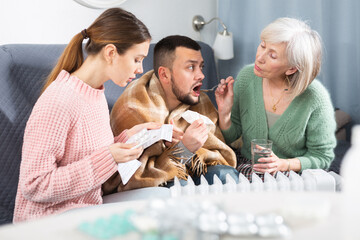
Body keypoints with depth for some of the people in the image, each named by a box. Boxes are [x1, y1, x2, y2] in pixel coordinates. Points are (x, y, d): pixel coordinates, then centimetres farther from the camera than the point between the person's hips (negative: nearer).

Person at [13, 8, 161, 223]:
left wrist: (128, 138, -2)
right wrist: (108, 158, -23)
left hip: (86, 216, 8)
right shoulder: (58, 100, -20)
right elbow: (34, 186, -21)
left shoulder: (96, 93, 8)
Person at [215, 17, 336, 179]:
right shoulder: (246, 77, -7)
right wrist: (224, 113, -16)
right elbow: (230, 136, 5)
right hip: (247, 169, 3)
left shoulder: (315, 97, -18)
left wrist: (283, 164, -21)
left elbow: (322, 157, -5)